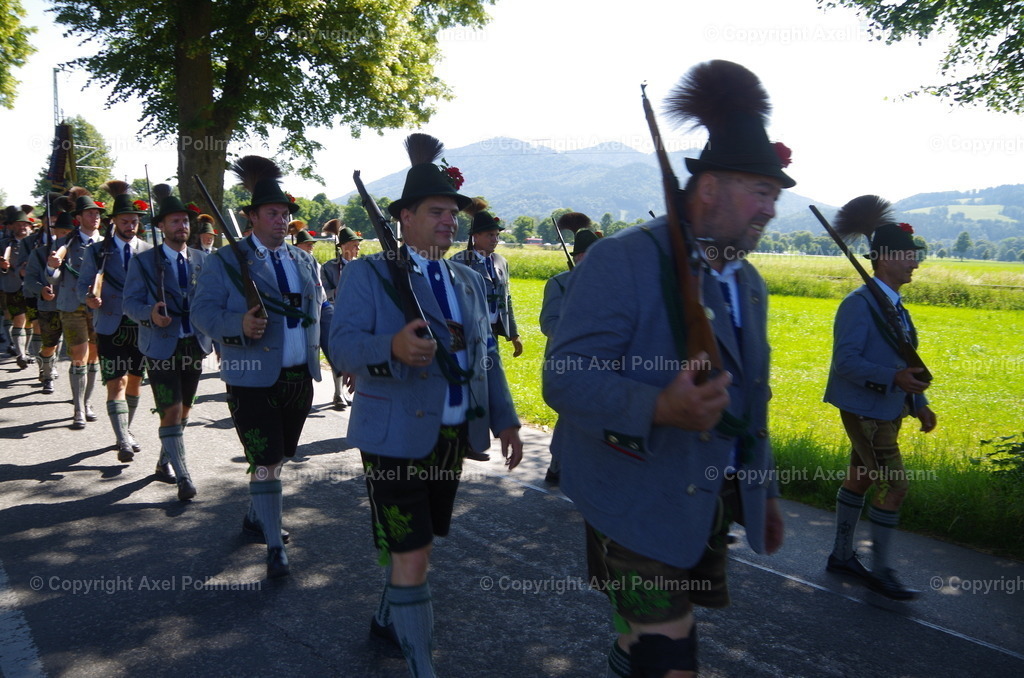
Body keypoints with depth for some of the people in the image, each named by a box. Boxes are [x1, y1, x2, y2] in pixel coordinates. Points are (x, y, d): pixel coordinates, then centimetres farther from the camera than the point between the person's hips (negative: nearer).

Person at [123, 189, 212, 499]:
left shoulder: (201, 259, 9)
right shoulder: (144, 261, -2)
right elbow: (130, 302, -5)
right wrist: (150, 313, -26)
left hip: (195, 345, 4)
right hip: (161, 345, -4)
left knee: (184, 409, 14)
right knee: (171, 412, -9)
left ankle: (164, 463, 34)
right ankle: (183, 477, -2)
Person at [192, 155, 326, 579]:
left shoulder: (304, 261, 13)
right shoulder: (227, 260, -3)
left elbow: (321, 312, 20)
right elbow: (203, 310, -10)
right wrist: (239, 326, -28)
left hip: (300, 377, 6)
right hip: (253, 380, -6)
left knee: (277, 459, 18)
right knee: (265, 464, -4)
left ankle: (255, 518, 40)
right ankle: (275, 547, 7)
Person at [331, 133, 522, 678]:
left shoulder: (470, 281, 13)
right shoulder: (368, 273, -6)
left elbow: (487, 357, 16)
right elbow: (343, 345, -18)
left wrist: (506, 420, 10)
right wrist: (393, 348, -38)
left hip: (454, 437, 7)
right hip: (395, 437, -6)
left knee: (418, 543, 20)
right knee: (410, 557, -5)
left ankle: (388, 620, 43)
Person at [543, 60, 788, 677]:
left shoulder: (748, 283, 11)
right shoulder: (623, 261, -15)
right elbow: (566, 377, -22)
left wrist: (764, 490, 20)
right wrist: (658, 408, -37)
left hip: (713, 504, 8)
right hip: (640, 505, -8)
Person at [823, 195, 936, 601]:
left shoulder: (895, 305, 12)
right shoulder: (859, 304, -17)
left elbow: (903, 361, 17)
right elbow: (845, 361, -24)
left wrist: (919, 404, 12)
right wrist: (894, 378, -32)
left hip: (888, 410, 9)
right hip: (864, 411, -9)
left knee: (860, 479, 16)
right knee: (894, 486, -8)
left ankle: (842, 555, 29)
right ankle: (881, 571, 5)